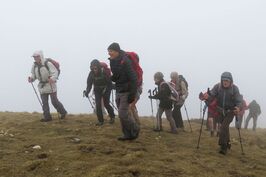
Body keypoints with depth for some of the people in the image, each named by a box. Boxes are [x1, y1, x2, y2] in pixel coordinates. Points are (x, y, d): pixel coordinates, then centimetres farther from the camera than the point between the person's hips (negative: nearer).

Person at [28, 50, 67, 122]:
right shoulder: (34, 66, 3)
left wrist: (52, 79, -38)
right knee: (44, 102, 4)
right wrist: (31, 79, -10)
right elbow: (34, 75, 11)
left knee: (54, 101, -2)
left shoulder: (47, 63, -17)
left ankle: (63, 112, 19)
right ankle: (47, 117, 11)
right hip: (42, 86, 6)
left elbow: (55, 72, -20)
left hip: (50, 85, -6)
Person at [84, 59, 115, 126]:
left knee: (106, 104, -2)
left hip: (105, 90, -3)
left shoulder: (104, 72, -23)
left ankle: (112, 116, 23)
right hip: (97, 91, 3)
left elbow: (109, 82, -18)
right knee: (98, 105, -7)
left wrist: (106, 90, -26)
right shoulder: (91, 73, -16)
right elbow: (89, 84, -15)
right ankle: (100, 120, 4)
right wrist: (87, 91, -30)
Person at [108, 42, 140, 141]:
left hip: (126, 92, -8)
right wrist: (109, 77, 0)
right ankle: (128, 134, 21)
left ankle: (135, 130, 12)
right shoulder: (113, 61, 8)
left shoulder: (125, 61, -18)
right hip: (118, 91, 8)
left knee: (123, 114, -9)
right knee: (124, 114, 11)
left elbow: (133, 78, -21)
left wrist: (132, 94, -23)